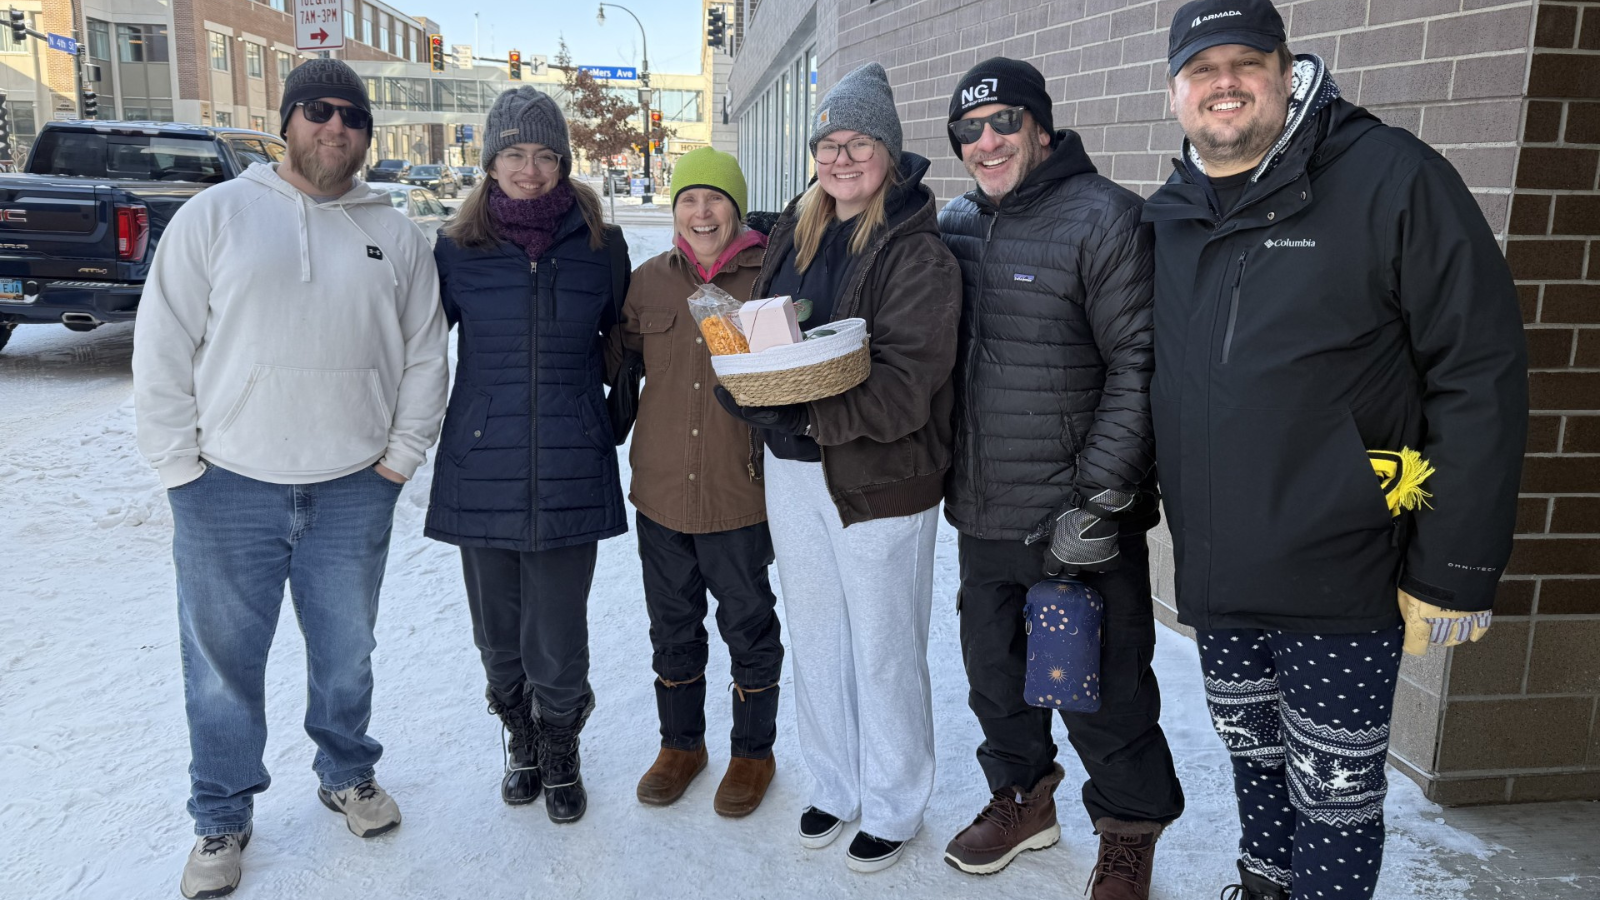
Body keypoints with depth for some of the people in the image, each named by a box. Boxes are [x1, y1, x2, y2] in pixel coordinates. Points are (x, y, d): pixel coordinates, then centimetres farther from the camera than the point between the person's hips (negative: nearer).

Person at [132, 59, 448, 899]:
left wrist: (399, 458, 2)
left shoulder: (395, 236, 6)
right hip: (228, 486, -1)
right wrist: (182, 464, -6)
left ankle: (347, 775, 38)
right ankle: (222, 818, 28)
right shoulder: (215, 214, 0)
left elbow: (425, 357, 8)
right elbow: (163, 347, -2)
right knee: (223, 659, 9)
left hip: (354, 491, 2)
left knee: (346, 653, 15)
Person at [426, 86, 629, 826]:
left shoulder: (600, 245, 1)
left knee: (558, 638, 4)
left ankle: (560, 754, 30)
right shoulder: (458, 249, 1)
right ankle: (521, 741, 39)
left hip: (569, 473, -1)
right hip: (482, 471, 1)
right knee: (498, 633, 12)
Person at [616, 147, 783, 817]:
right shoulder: (650, 281, 5)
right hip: (661, 488, 4)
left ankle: (753, 750, 31)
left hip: (741, 490, -3)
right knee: (672, 625, 17)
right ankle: (681, 743, 37)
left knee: (748, 624, 11)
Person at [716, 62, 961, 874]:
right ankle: (833, 786, 38)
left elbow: (906, 384, -21)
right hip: (791, 471, 7)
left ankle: (894, 807, 28)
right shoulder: (791, 235, 8)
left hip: (879, 477, -6)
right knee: (815, 637, 18)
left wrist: (808, 417, -28)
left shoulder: (917, 253, -13)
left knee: (885, 649, 8)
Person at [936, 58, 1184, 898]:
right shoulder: (954, 225, 9)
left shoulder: (1104, 218, -11)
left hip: (1079, 520, -6)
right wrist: (946, 474, 12)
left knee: (1102, 692, 6)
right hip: (980, 514, 6)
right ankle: (1021, 797, 44)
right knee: (993, 669, 20)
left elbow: (1139, 369, -15)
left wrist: (1101, 499, -18)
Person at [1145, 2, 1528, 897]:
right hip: (1215, 574, 5)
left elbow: (1479, 376, -13)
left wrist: (1456, 568, -14)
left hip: (1341, 579, -5)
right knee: (1254, 758, 22)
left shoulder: (1393, 178, -12)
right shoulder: (1166, 217, 5)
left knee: (1333, 792, 7)